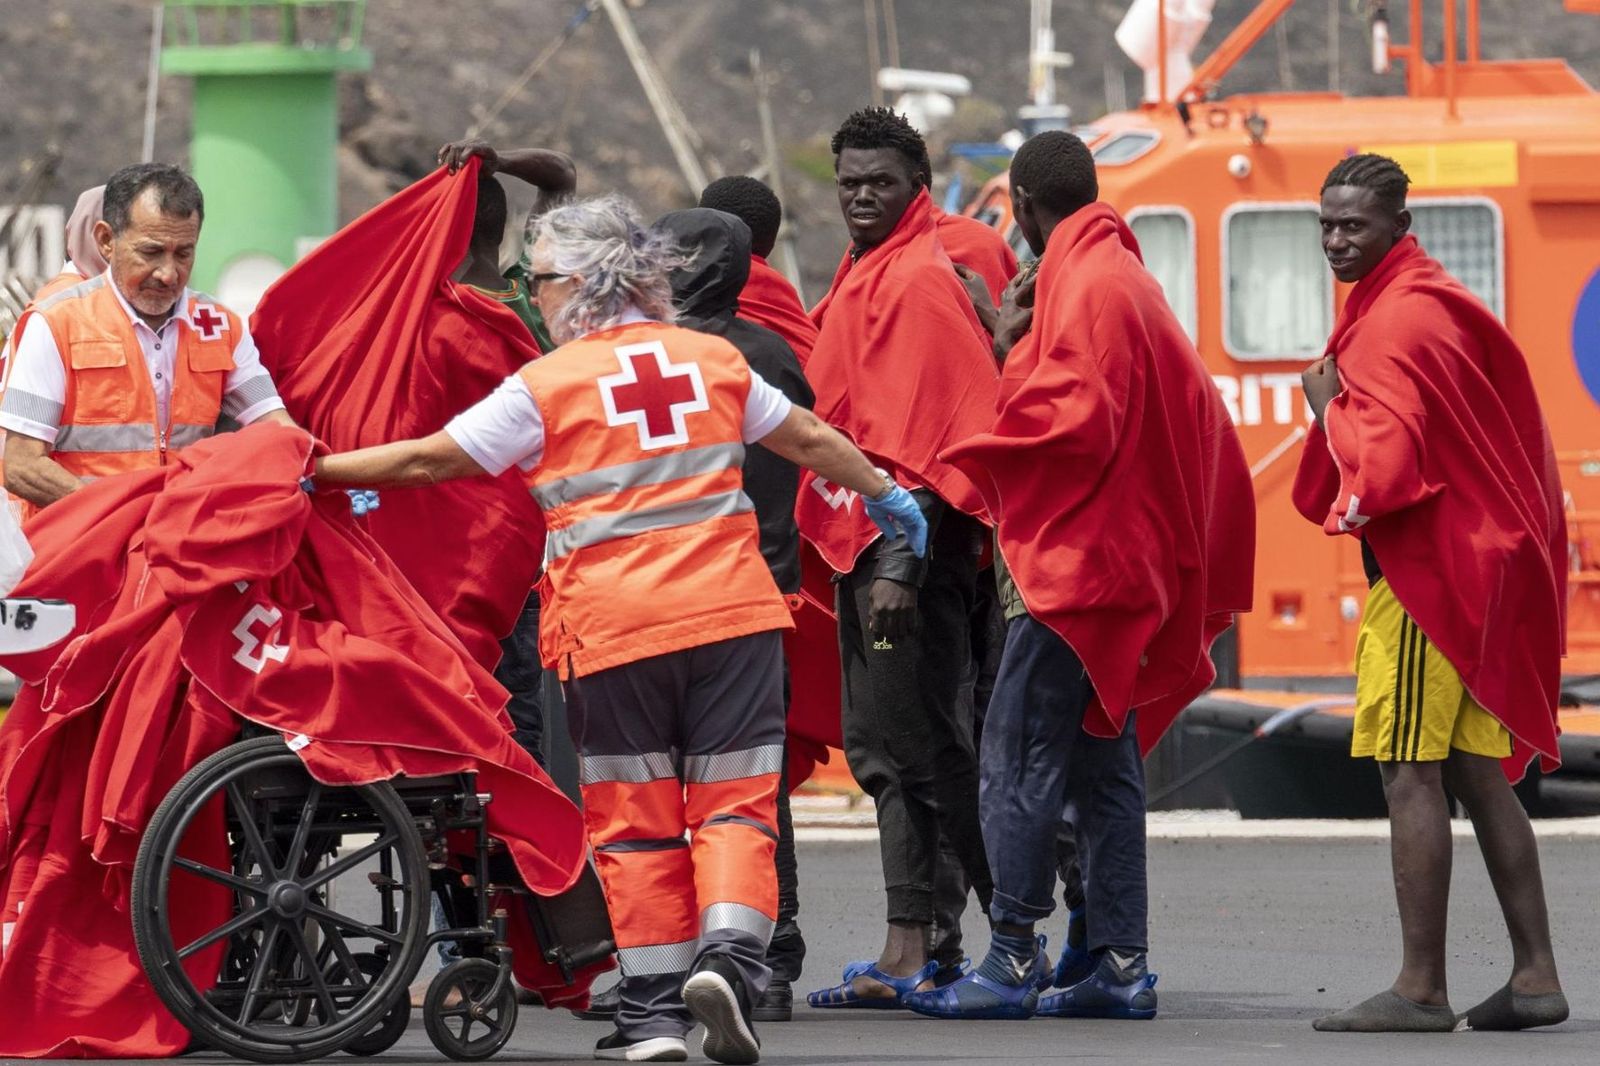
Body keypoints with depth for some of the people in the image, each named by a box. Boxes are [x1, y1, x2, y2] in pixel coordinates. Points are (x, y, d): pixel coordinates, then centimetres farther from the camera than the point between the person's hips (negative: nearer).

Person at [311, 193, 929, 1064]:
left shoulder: (544, 387, -2)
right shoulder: (714, 361, 10)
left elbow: (430, 460, 2)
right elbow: (809, 440, 23)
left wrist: (320, 470, 15)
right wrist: (885, 494, 40)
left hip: (614, 627, -2)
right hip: (731, 611, 2)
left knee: (636, 820, 8)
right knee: (734, 800, 4)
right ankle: (729, 954, -18)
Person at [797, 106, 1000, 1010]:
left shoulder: (922, 281, -12)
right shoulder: (865, 279, 18)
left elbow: (929, 436, -18)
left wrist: (902, 561, -22)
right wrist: (854, 546, 16)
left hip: (907, 539, -10)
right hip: (867, 539, 10)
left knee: (922, 745, -9)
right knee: (883, 749, 10)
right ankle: (908, 955, 12)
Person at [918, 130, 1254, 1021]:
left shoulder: (1086, 285, -12)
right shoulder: (1129, 276, 17)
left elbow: (1074, 415, -21)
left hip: (1074, 556, -10)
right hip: (1127, 562, 10)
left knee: (1019, 759, -8)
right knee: (1104, 763, 10)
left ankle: (1013, 962, -10)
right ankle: (1121, 965, 9)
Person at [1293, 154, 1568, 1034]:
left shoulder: (1396, 321, -14)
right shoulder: (1437, 302, 17)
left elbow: (1384, 456, -22)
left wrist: (1328, 403, -5)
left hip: (1420, 570, -10)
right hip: (1474, 564, 10)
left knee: (1409, 770, -9)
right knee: (1479, 771, 10)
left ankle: (1420, 988, -11)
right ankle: (1535, 973, 9)